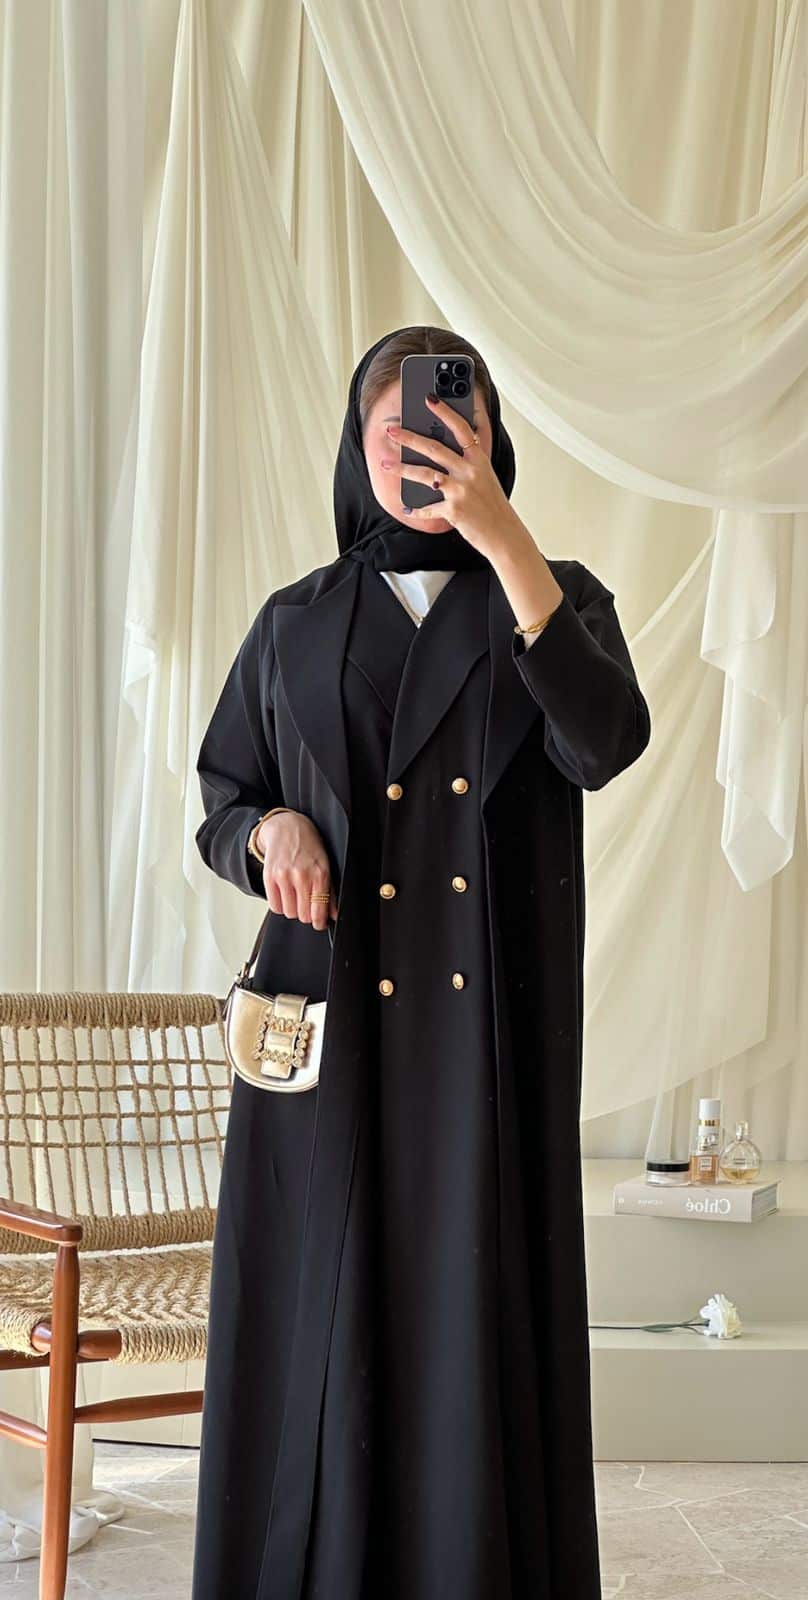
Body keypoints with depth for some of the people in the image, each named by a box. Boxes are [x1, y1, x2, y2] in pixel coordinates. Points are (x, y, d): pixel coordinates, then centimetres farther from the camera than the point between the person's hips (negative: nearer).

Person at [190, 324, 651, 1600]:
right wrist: (274, 828, -9)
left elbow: (603, 740, -15)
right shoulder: (295, 627, 10)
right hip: (331, 1026, 1)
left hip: (490, 1028, -1)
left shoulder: (556, 599, 5)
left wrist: (501, 538, -22)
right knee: (325, 1313, 1)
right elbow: (222, 796, 15)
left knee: (481, 1309, -2)